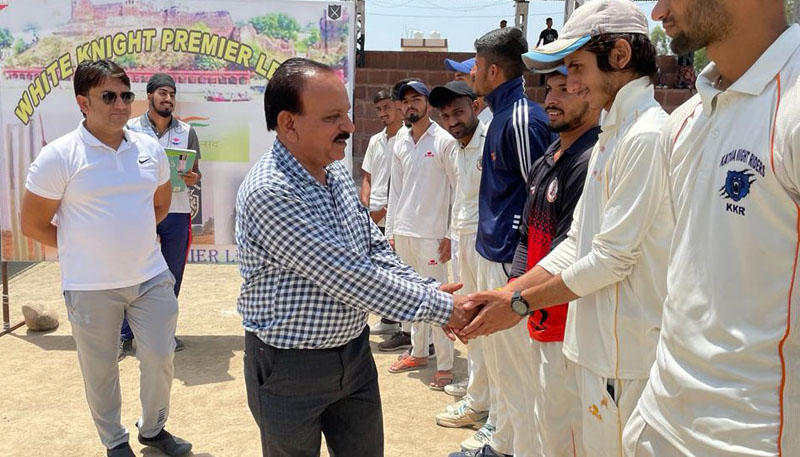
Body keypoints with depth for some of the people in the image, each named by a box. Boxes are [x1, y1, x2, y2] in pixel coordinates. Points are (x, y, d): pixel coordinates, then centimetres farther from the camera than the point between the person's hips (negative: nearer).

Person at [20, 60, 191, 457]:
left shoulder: (150, 149, 3)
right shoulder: (59, 156, -11)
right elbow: (33, 225, -6)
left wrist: (131, 240, 11)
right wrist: (85, 248, 1)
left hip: (151, 278, 4)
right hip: (91, 288, -4)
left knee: (160, 359, 12)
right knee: (100, 372, 11)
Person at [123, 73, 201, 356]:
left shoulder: (186, 132, 7)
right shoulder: (131, 129, 3)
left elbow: (195, 173, 10)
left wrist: (192, 179, -12)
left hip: (176, 213, 2)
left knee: (172, 276, 10)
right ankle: (126, 335, 13)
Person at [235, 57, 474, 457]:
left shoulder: (338, 174, 2)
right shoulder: (268, 192, -26)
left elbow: (376, 251, 6)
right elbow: (348, 277, -28)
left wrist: (432, 291, -10)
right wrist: (442, 307, -22)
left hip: (354, 351, 7)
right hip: (289, 368, -7)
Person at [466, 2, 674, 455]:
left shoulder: (648, 136, -18)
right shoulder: (612, 134, 13)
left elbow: (612, 259, -20)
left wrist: (520, 303, -10)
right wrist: (504, 296, 4)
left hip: (622, 355, -9)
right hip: (594, 343, 9)